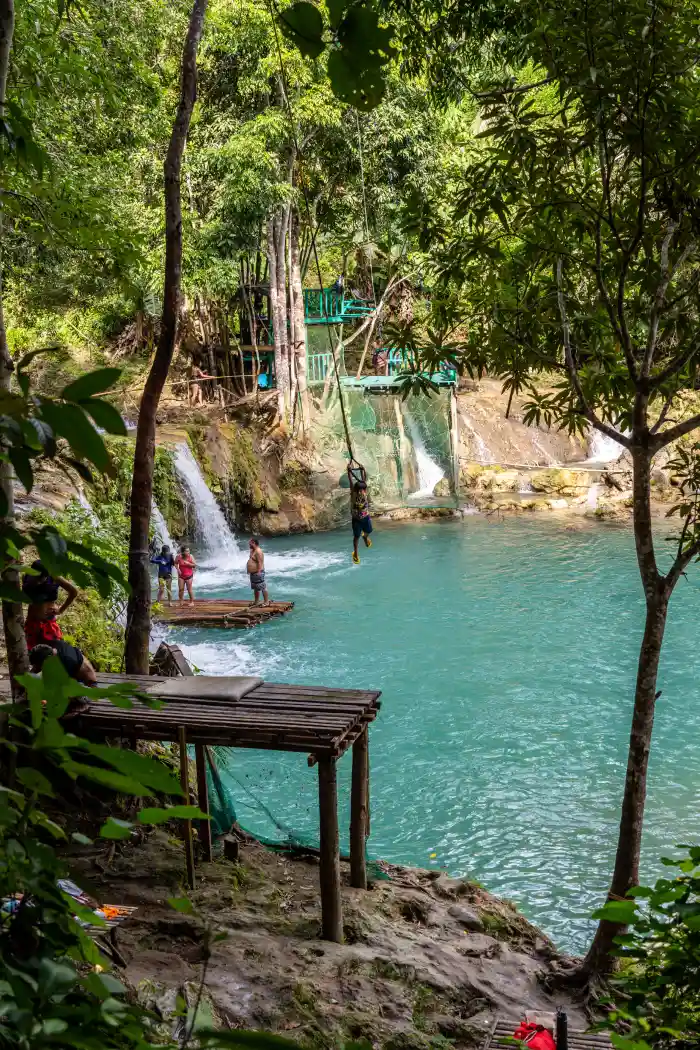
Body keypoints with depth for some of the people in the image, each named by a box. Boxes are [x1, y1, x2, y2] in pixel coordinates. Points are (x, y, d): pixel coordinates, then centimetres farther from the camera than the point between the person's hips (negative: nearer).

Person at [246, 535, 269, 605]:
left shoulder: (258, 551, -19)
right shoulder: (253, 551, 13)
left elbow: (260, 563, -23)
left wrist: (258, 572, -25)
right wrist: (249, 570, 19)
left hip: (258, 573, -11)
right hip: (253, 573, 11)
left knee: (263, 587, -5)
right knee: (255, 588, 19)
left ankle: (266, 602, -1)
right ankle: (256, 601, 29)